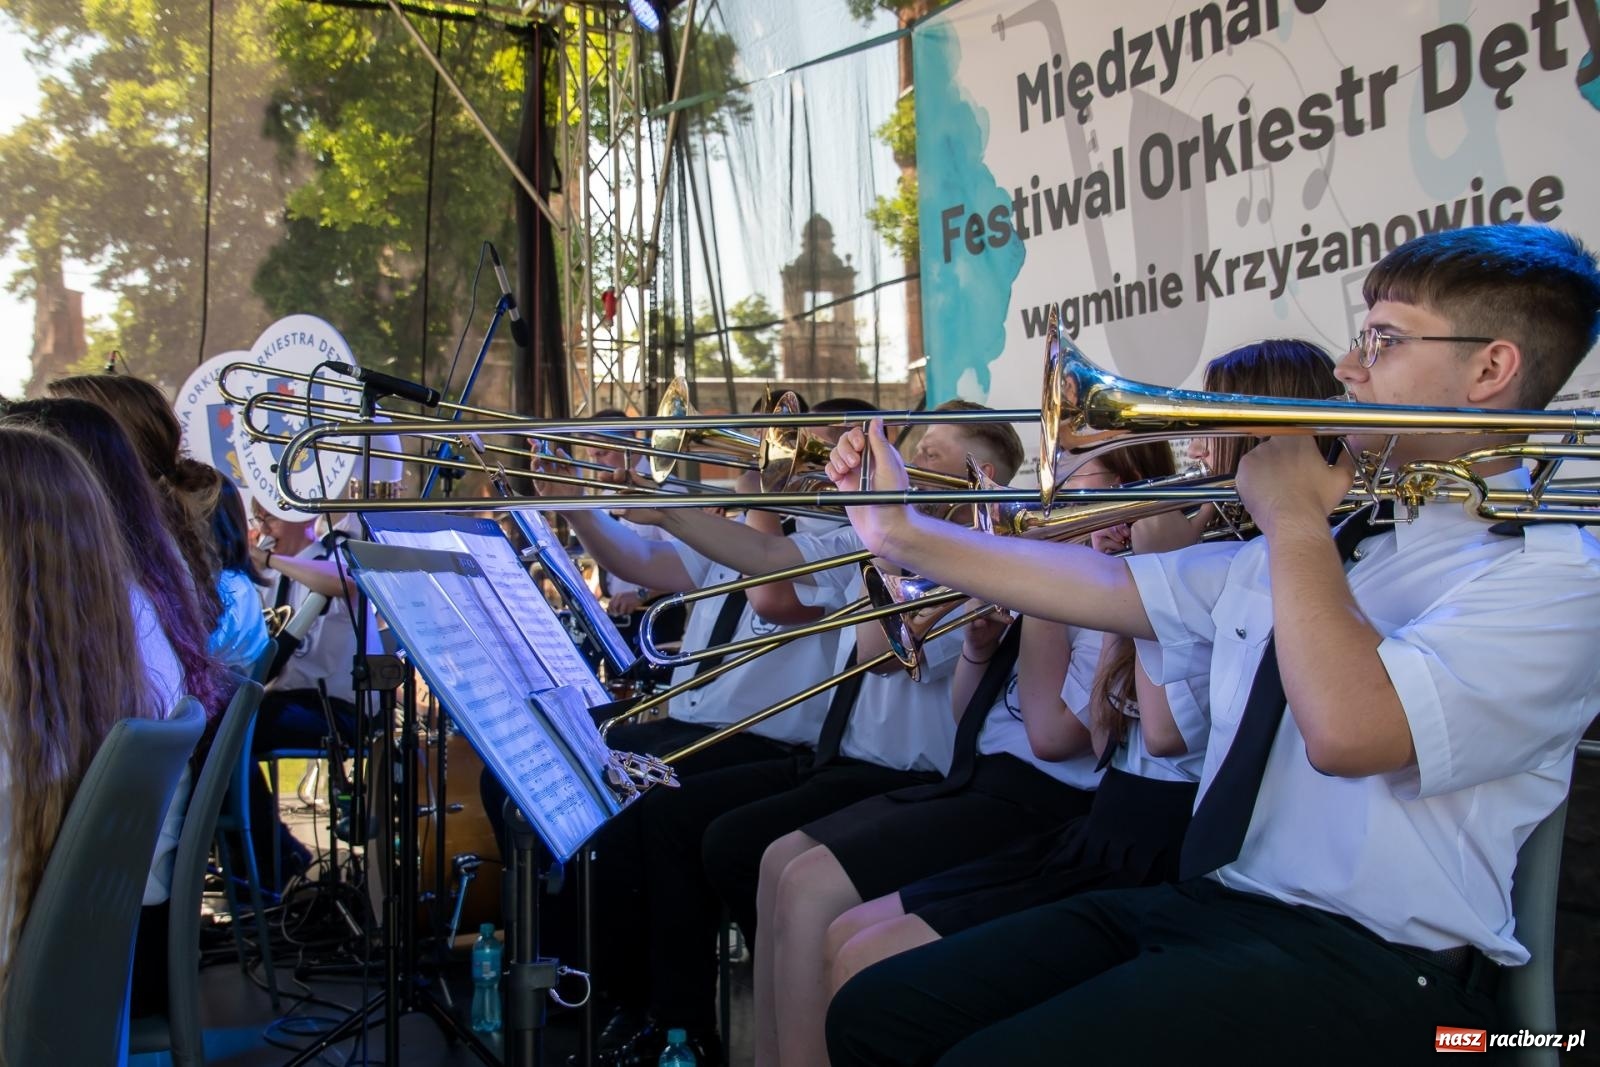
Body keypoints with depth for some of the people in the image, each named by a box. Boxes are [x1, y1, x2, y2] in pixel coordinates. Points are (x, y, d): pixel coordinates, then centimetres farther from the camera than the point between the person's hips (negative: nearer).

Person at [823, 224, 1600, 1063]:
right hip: (1201, 903, 8)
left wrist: (1294, 518, -13)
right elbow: (1108, 588, 16)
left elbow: (1345, 730, -26)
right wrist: (905, 536, 12)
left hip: (1365, 963, -7)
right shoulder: (1324, 544, 17)